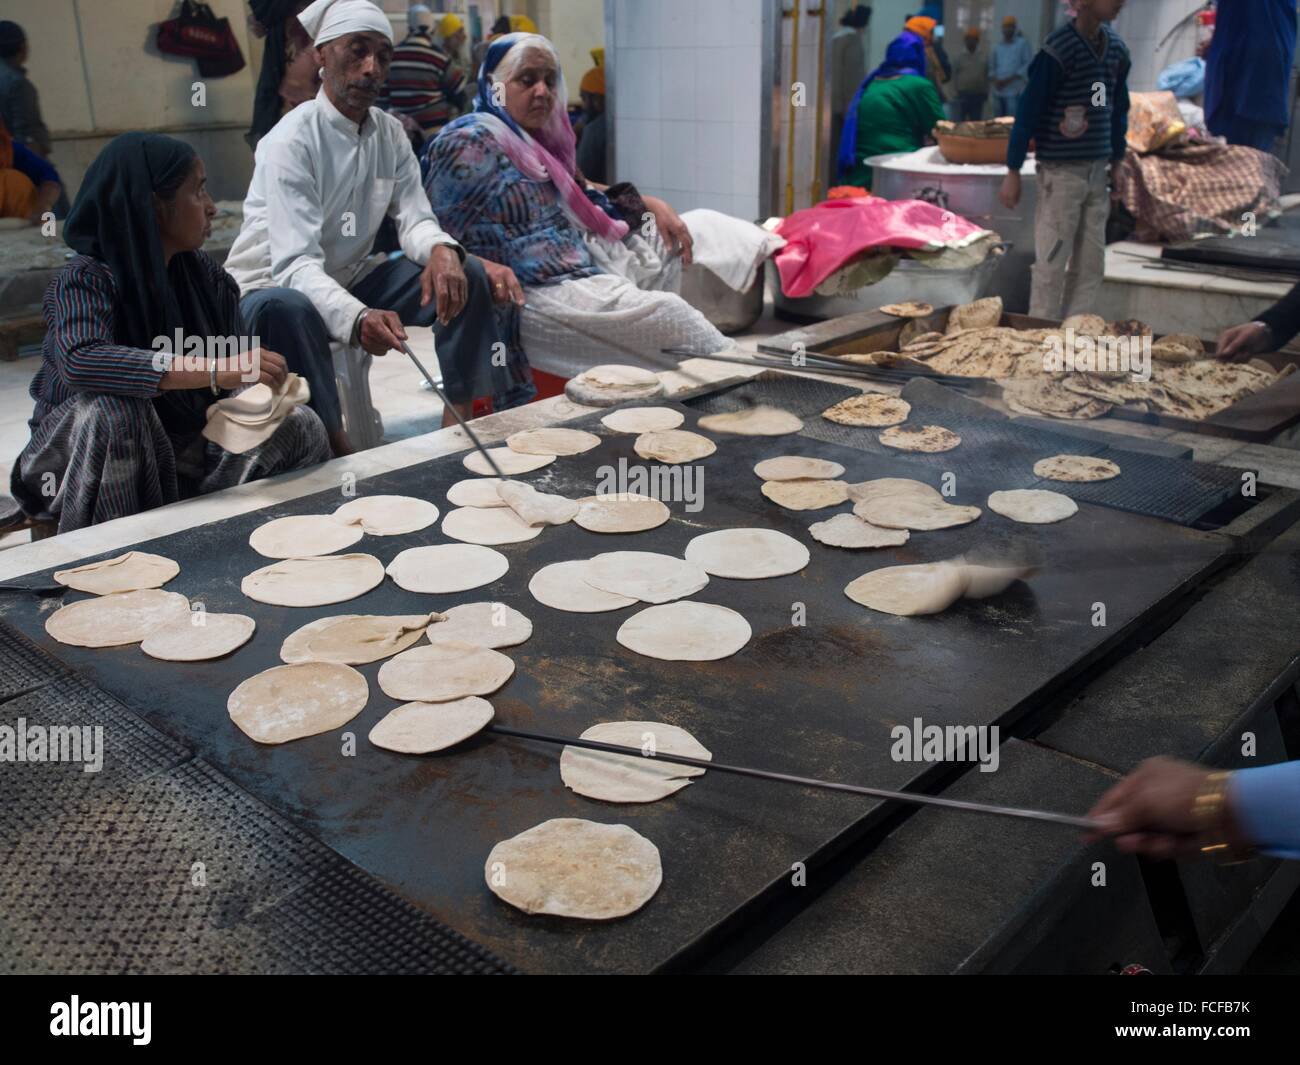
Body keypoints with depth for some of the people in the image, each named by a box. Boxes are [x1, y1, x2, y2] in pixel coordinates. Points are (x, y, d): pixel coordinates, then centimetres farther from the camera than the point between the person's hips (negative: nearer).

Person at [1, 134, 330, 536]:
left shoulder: (206, 276, -3)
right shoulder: (86, 279, -20)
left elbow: (238, 369, -5)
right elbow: (78, 361, -40)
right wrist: (213, 370, -48)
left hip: (179, 450, 5)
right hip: (80, 455, -5)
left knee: (299, 426, -12)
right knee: (111, 407, -36)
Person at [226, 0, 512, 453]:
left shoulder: (390, 134, -1)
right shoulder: (291, 141, -21)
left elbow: (415, 222, -5)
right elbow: (295, 265, -31)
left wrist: (441, 250, -31)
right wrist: (356, 318, -51)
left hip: (352, 280, 7)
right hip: (274, 288, -6)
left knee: (467, 275, -9)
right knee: (286, 309, -41)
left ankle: (458, 426, -6)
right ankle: (336, 447, -26)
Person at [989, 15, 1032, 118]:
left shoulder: (1023, 44, 5)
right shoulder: (998, 46, 19)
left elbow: (1028, 64, -3)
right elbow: (991, 67, 19)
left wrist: (1009, 79, -11)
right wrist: (995, 80, -3)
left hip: (1014, 91, -5)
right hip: (998, 91, 5)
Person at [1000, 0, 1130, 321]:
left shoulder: (1115, 48, 8)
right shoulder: (1058, 49, -13)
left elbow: (1118, 108, 17)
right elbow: (1029, 109, -12)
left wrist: (1117, 160, 15)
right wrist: (1013, 171, -13)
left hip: (1097, 170, 7)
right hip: (1061, 171, -7)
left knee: (1091, 262, 9)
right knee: (1052, 261, -1)